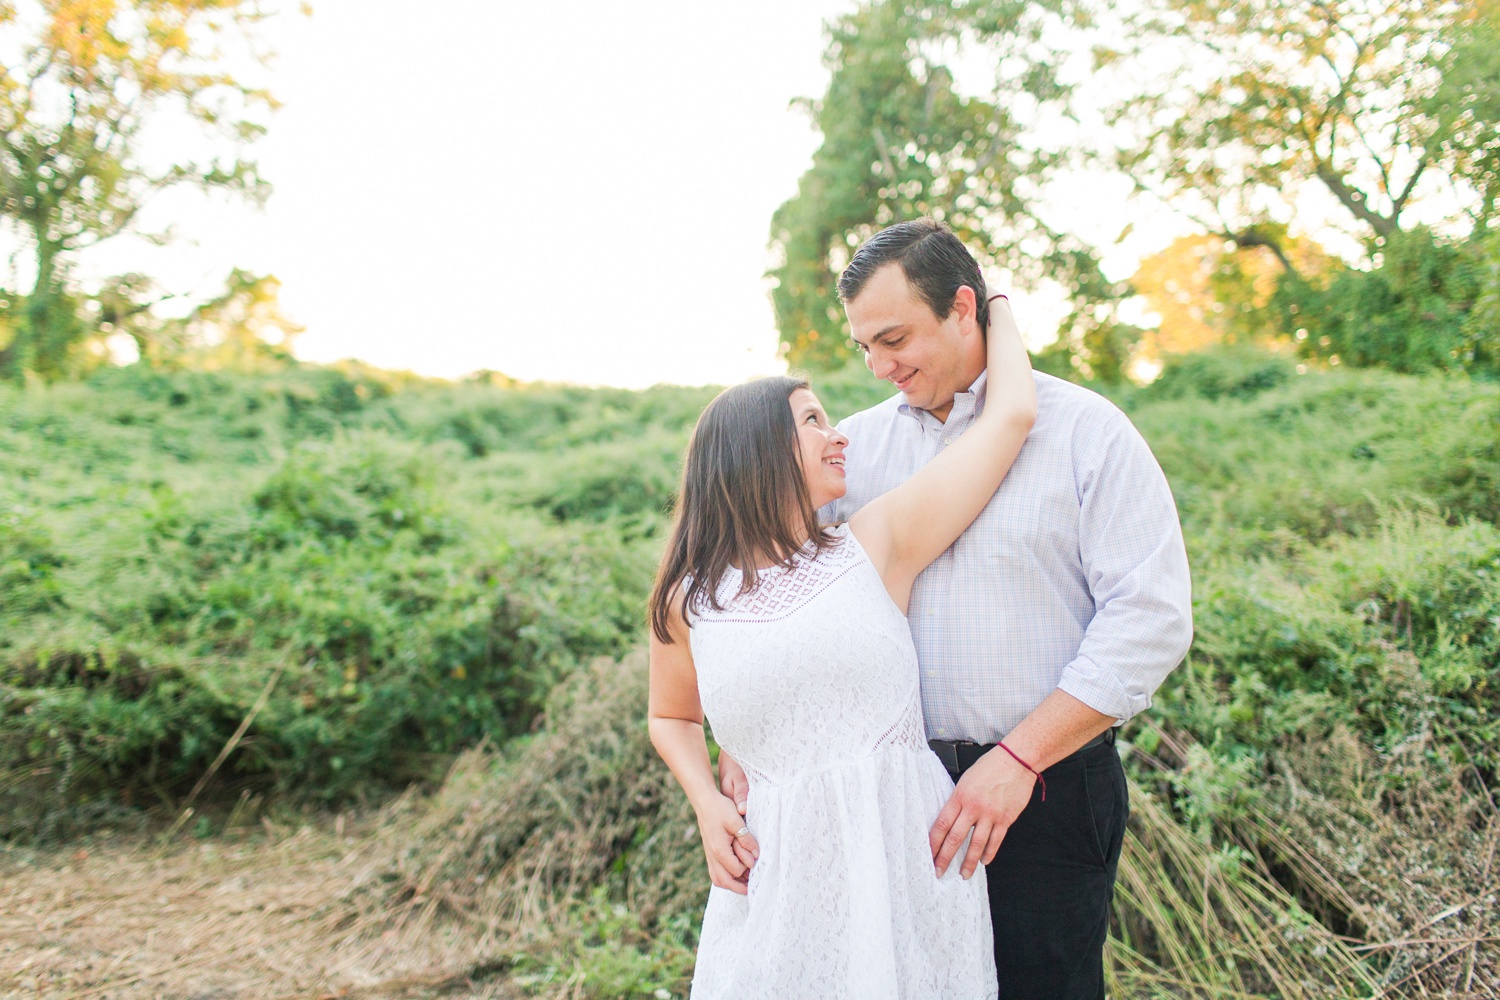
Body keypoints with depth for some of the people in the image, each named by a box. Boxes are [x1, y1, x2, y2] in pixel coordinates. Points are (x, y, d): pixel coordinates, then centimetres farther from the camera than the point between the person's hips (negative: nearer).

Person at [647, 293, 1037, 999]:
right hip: (782, 868, 1)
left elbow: (1014, 412, -3)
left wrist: (992, 306, 14)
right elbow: (671, 717, 19)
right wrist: (708, 806, 0)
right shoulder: (688, 603, 1)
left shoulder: (877, 545, -3)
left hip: (908, 850, 0)